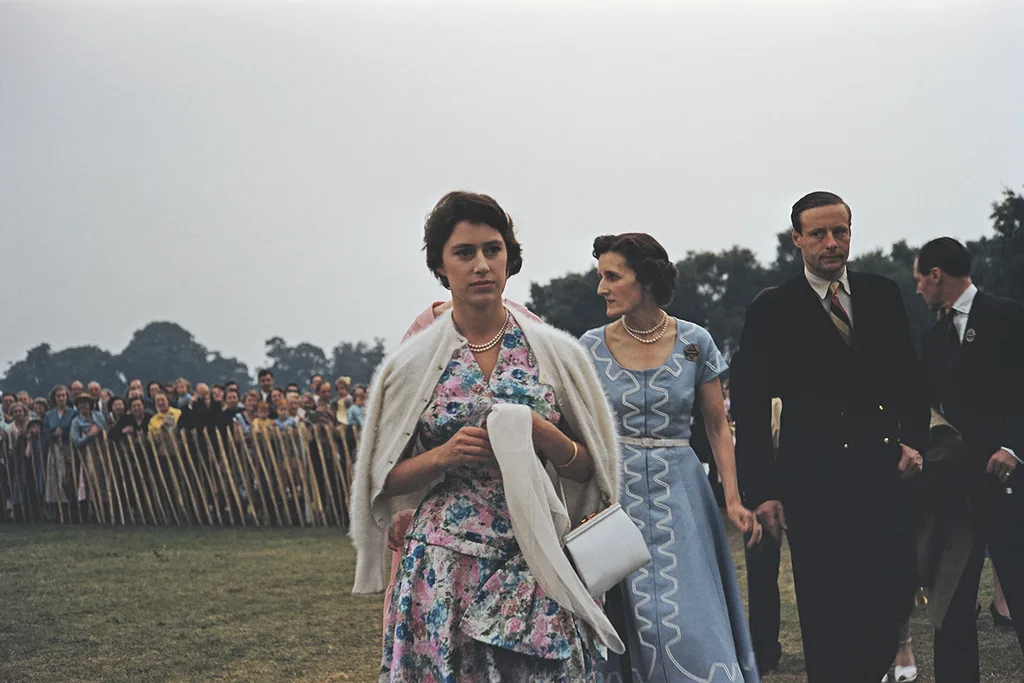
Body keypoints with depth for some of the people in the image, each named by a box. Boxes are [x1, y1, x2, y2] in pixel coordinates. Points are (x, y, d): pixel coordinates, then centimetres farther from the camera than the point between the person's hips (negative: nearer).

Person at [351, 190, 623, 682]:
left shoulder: (555, 351, 3)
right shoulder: (411, 363, 2)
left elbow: (587, 470, 7)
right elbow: (385, 480, 6)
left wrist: (540, 433, -12)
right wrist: (444, 455, -12)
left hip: (536, 564, 1)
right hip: (443, 569, 0)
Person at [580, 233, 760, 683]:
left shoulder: (694, 342, 0)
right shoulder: (592, 347, 0)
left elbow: (718, 427, 3)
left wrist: (733, 501, -6)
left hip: (680, 493, 0)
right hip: (616, 495, 0)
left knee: (691, 624, -3)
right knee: (630, 624, 2)